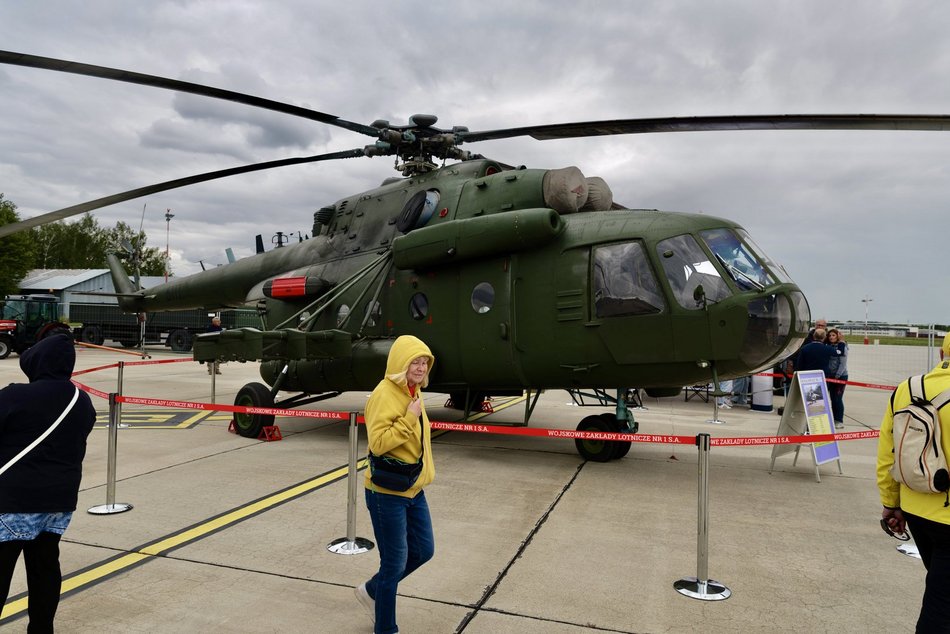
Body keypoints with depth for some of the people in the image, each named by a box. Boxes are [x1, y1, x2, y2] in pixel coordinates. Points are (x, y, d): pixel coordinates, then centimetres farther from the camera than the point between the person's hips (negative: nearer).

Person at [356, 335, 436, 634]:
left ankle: (372, 590, 38)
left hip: (413, 490, 9)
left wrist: (423, 473, 15)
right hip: (388, 493, -9)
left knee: (423, 550, 18)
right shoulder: (384, 395, -20)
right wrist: (410, 418, -27)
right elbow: (378, 444, -25)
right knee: (395, 563, 4)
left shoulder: (413, 392, 6)